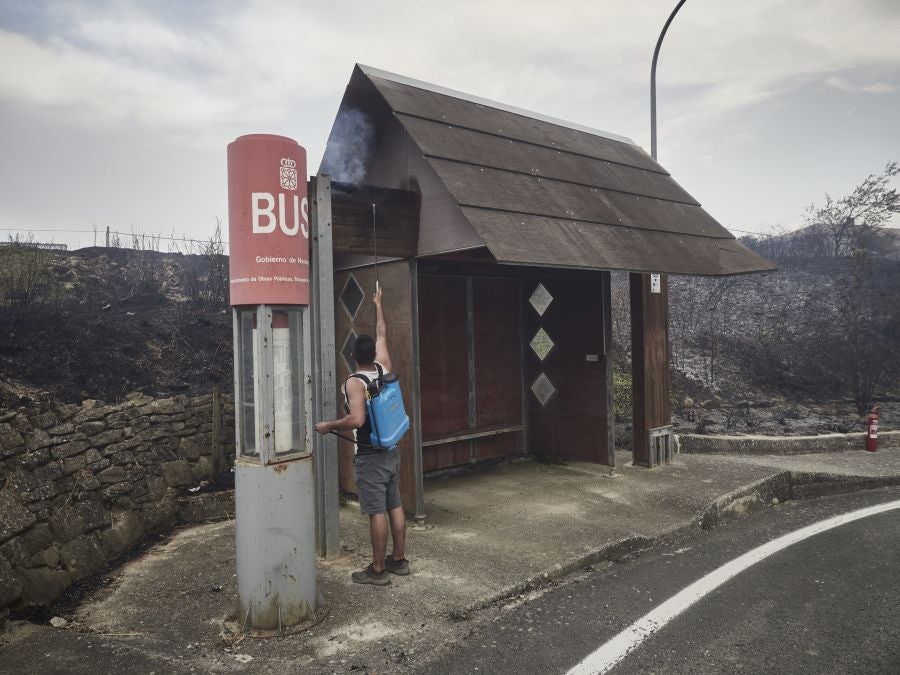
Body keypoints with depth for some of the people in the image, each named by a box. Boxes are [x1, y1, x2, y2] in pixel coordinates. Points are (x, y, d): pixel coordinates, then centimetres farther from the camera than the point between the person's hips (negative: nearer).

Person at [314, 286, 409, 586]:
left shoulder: (354, 382, -18)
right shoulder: (384, 368, 1)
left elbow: (357, 419, -30)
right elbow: (382, 336, 17)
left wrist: (328, 425, -15)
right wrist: (378, 304, 27)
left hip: (369, 457, -7)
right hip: (391, 451, 7)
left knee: (377, 513, -1)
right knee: (395, 507, 13)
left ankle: (377, 570, 8)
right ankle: (399, 560, 24)